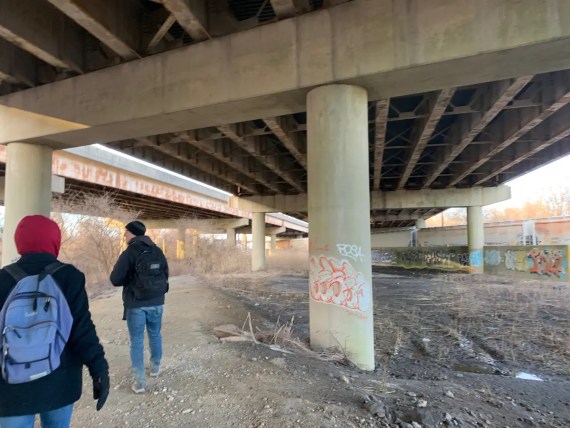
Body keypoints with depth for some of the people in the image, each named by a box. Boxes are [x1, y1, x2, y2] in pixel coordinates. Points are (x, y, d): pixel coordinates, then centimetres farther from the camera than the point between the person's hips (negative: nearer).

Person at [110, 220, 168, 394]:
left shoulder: (129, 254, -14)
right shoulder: (158, 252, 1)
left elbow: (115, 280, -12)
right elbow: (165, 275, 9)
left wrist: (130, 280, 6)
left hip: (136, 304, -4)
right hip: (156, 303, 4)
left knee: (137, 341, 5)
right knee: (155, 335, 20)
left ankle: (139, 381, 7)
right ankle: (155, 367, 36)